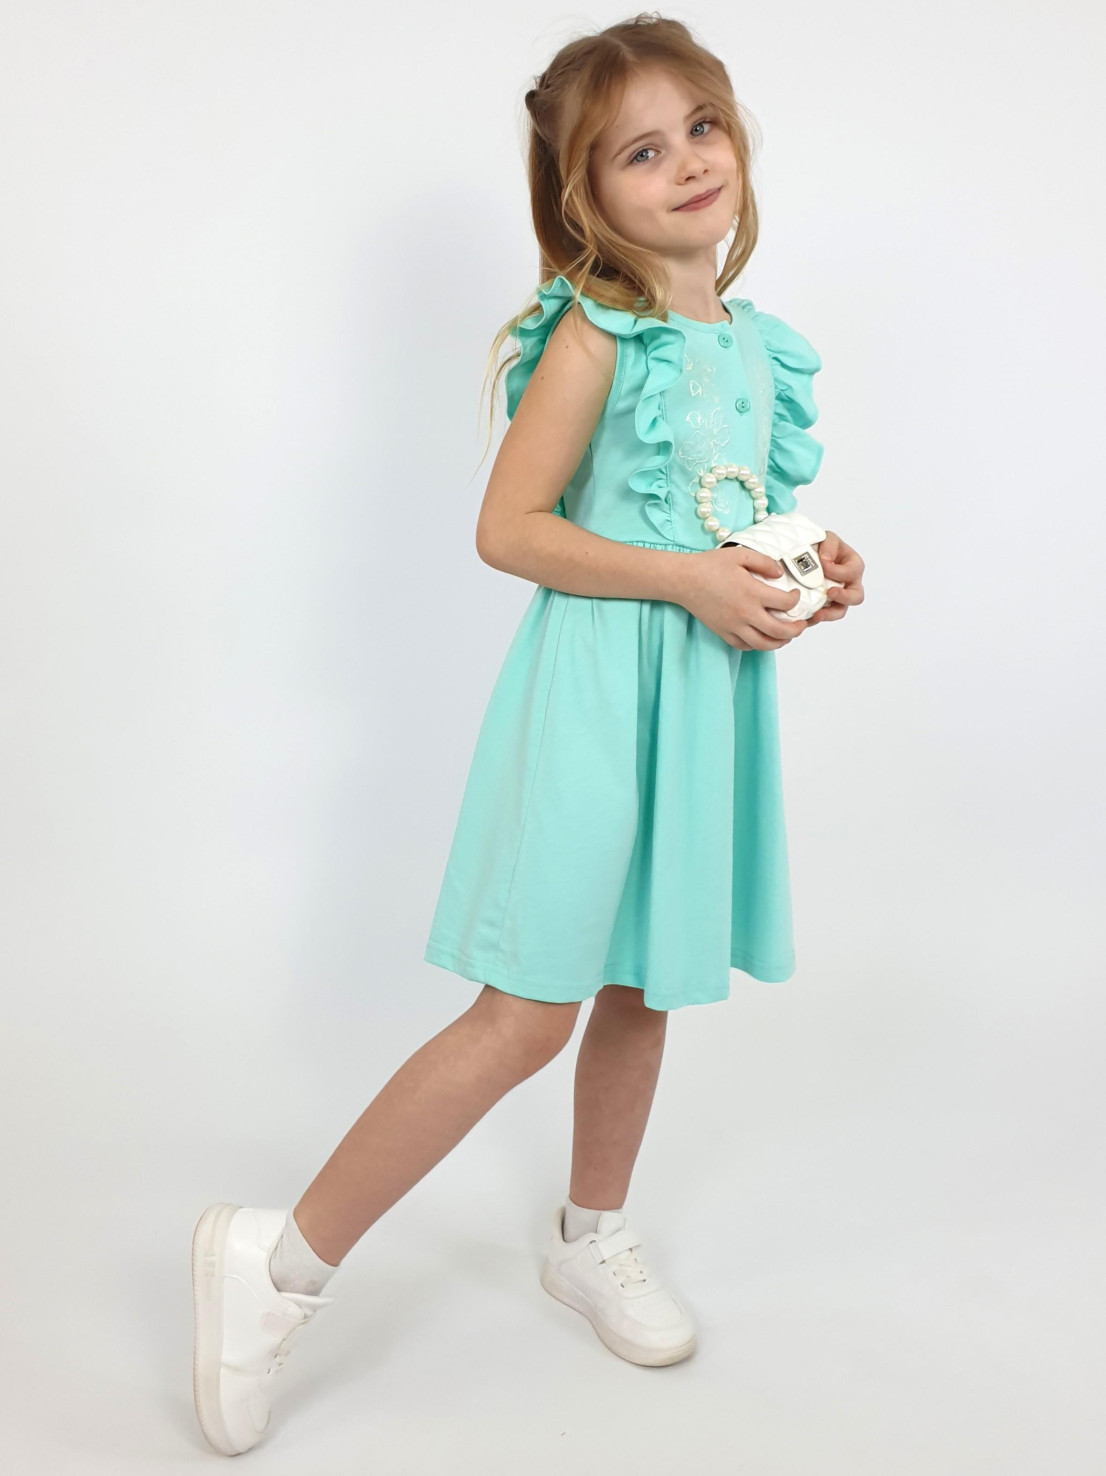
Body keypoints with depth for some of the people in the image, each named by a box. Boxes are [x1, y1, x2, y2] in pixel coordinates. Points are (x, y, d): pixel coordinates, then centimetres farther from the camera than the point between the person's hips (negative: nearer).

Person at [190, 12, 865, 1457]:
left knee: (645, 986, 17)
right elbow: (508, 528, -15)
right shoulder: (596, 336, -11)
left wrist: (811, 569, 4)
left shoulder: (752, 341, 11)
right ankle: (284, 1259, 6)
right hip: (597, 684, -7)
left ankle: (592, 1235, 38)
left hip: (709, 686, 8)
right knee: (528, 1014, -8)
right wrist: (687, 579, -20)